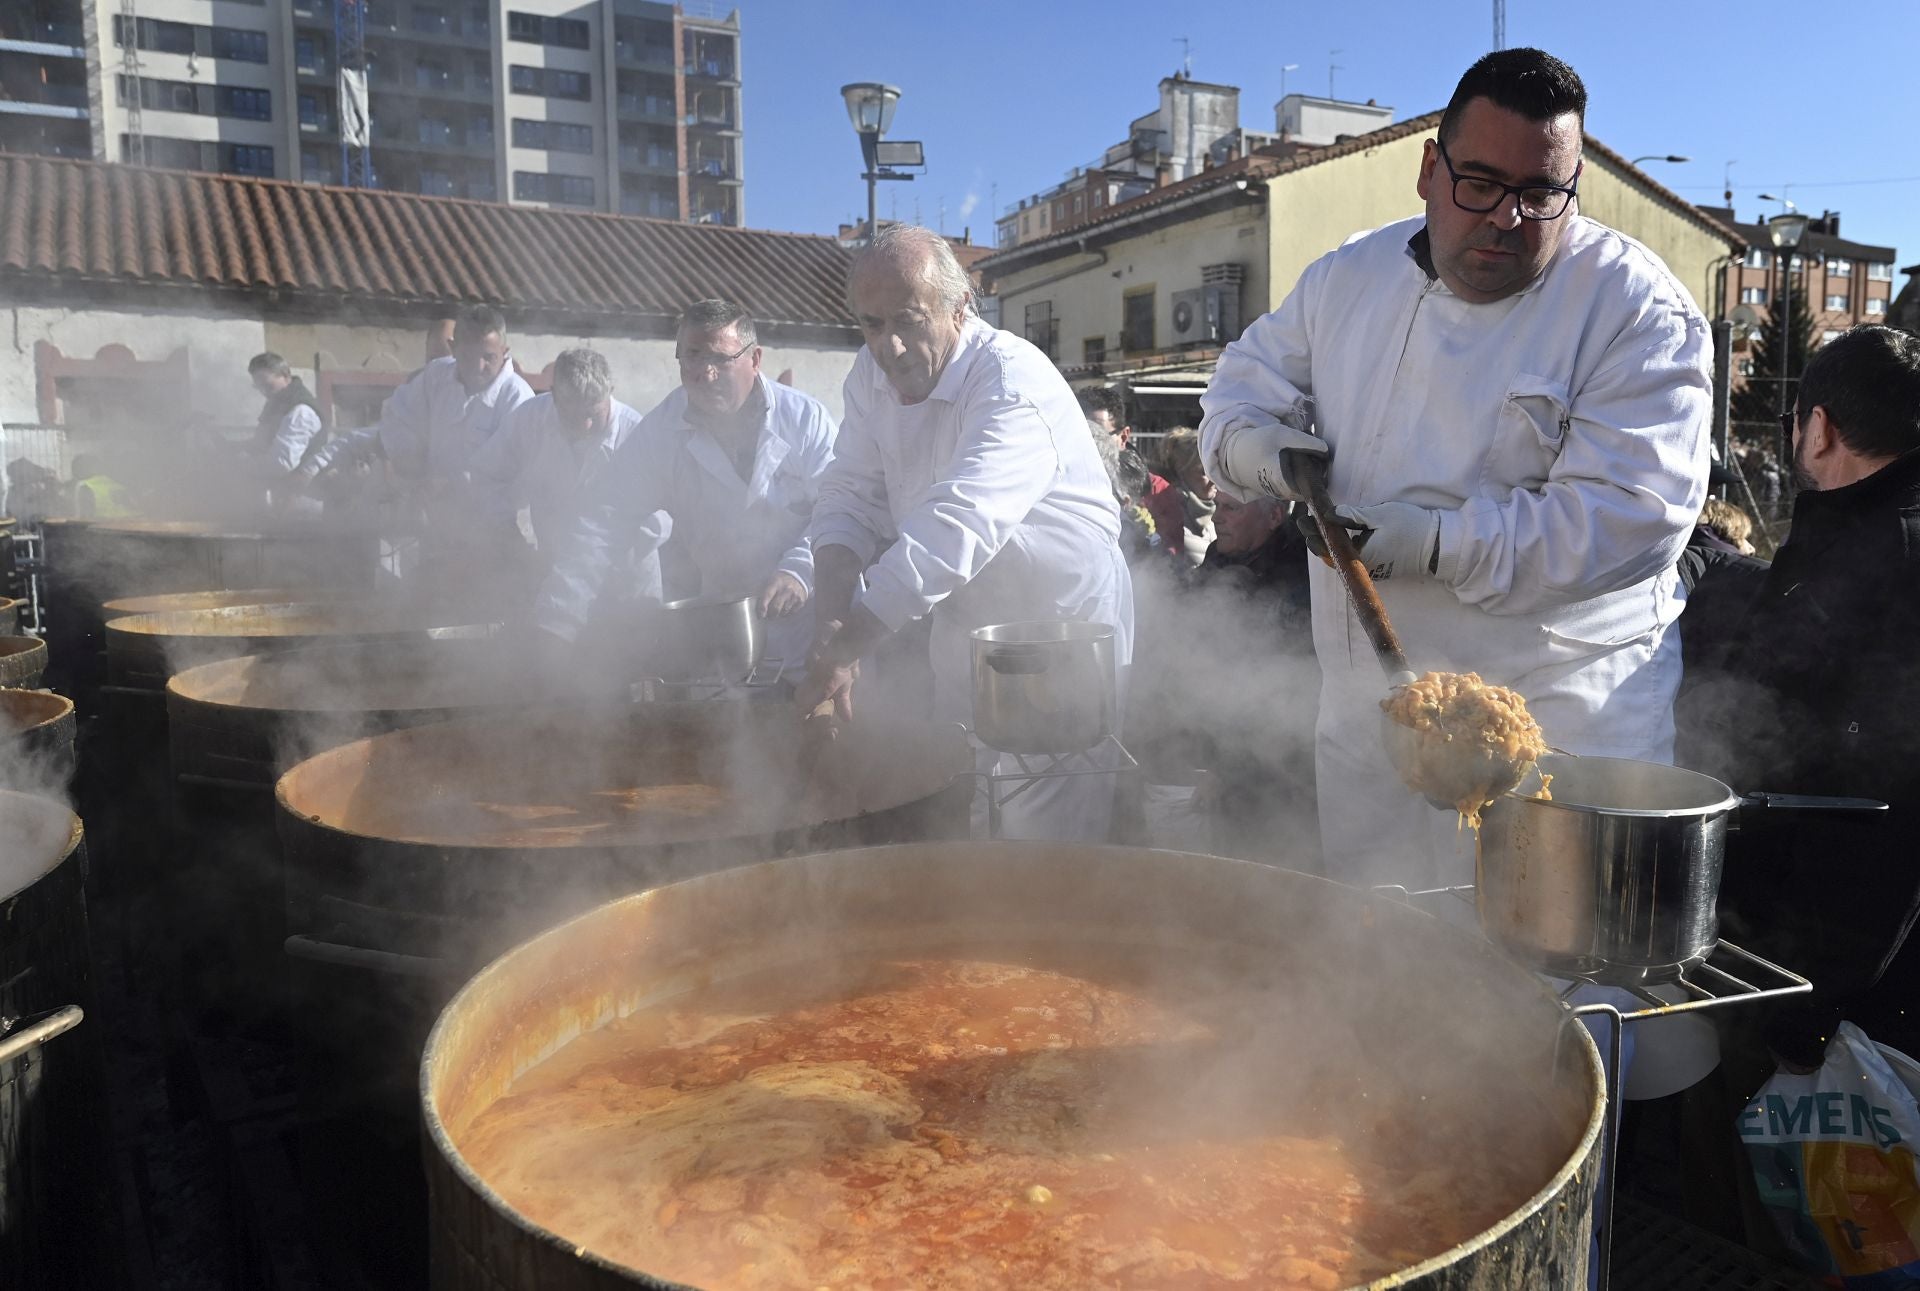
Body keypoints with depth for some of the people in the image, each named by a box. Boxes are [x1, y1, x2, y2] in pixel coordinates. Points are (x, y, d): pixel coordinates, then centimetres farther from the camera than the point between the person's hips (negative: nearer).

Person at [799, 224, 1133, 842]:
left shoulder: (1015, 381, -26)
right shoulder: (872, 375, -2)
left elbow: (954, 530, -38)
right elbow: (849, 500, -5)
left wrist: (842, 650, -44)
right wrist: (831, 622, -23)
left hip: (1062, 622, -6)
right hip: (967, 620, 7)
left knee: (1047, 828, -6)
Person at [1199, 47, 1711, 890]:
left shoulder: (1638, 309, -9)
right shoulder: (1347, 279, 6)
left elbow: (1632, 514, -19)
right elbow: (1245, 385, 17)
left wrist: (1438, 546, -24)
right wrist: (1259, 446, -6)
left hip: (1561, 716, -4)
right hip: (1364, 716, 5)